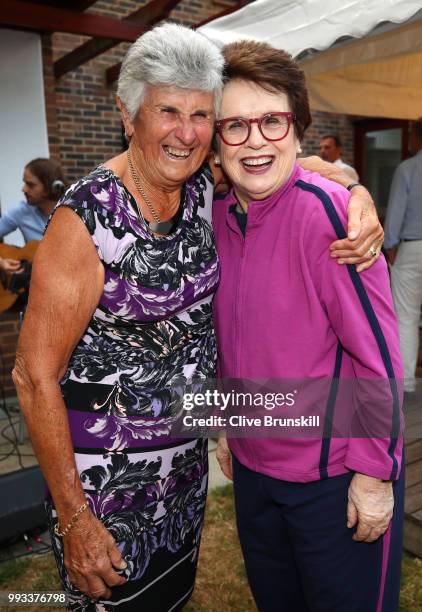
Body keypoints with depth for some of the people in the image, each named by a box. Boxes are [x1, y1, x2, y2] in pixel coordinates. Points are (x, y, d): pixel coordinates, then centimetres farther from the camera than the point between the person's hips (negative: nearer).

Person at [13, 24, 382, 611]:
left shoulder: (203, 185, -6)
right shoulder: (86, 218, -23)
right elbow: (35, 376, -20)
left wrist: (359, 196, -13)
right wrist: (73, 519, -16)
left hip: (186, 450, 6)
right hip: (106, 469, -5)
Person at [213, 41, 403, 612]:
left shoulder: (327, 210, -21)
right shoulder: (217, 216, 0)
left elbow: (377, 353, -19)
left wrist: (375, 473, -14)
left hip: (337, 476, -6)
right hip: (252, 465, 7)